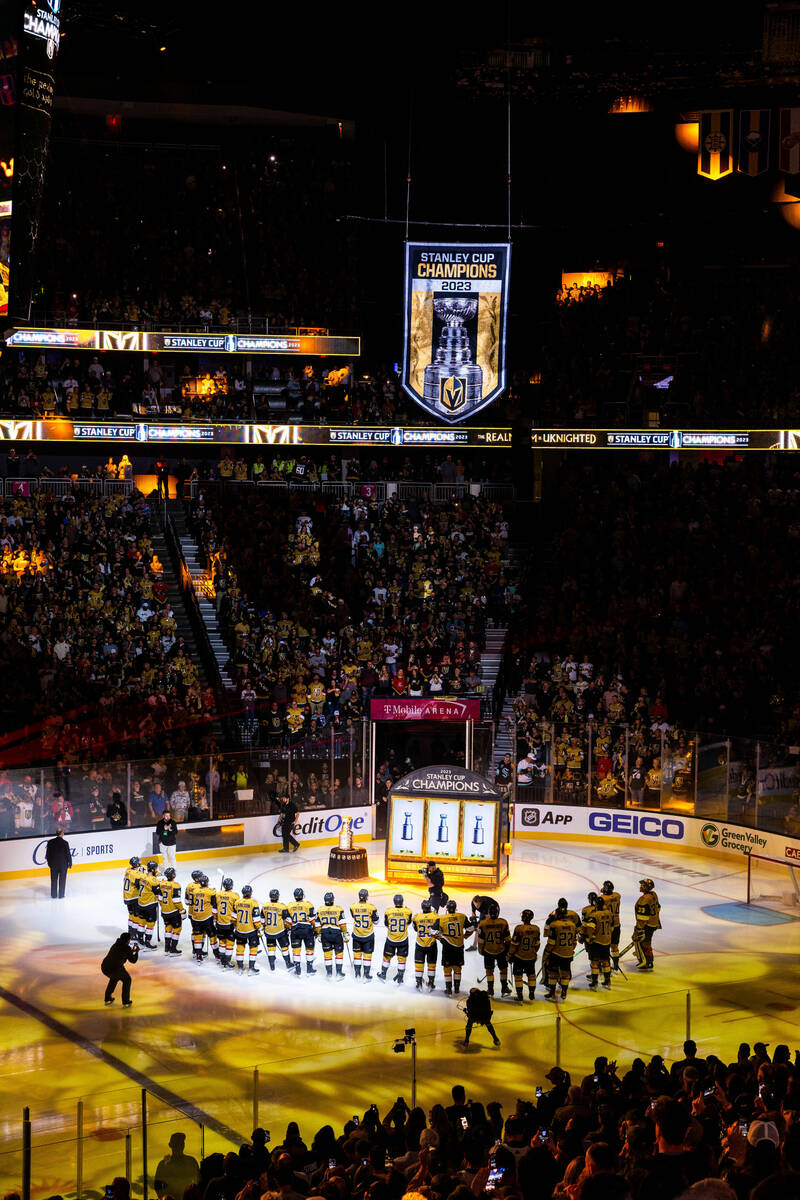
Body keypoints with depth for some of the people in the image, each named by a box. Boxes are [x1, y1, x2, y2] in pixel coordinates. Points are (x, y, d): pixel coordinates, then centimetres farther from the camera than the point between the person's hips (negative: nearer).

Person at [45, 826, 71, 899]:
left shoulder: (50, 842, -7)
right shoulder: (65, 843, -17)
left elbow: (48, 853, 1)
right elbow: (68, 854, -11)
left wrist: (49, 862, 14)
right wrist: (70, 863, 2)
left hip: (53, 864, 3)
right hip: (63, 864, -3)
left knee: (54, 880, 14)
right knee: (62, 880, 10)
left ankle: (54, 895, 19)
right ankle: (61, 895, 14)